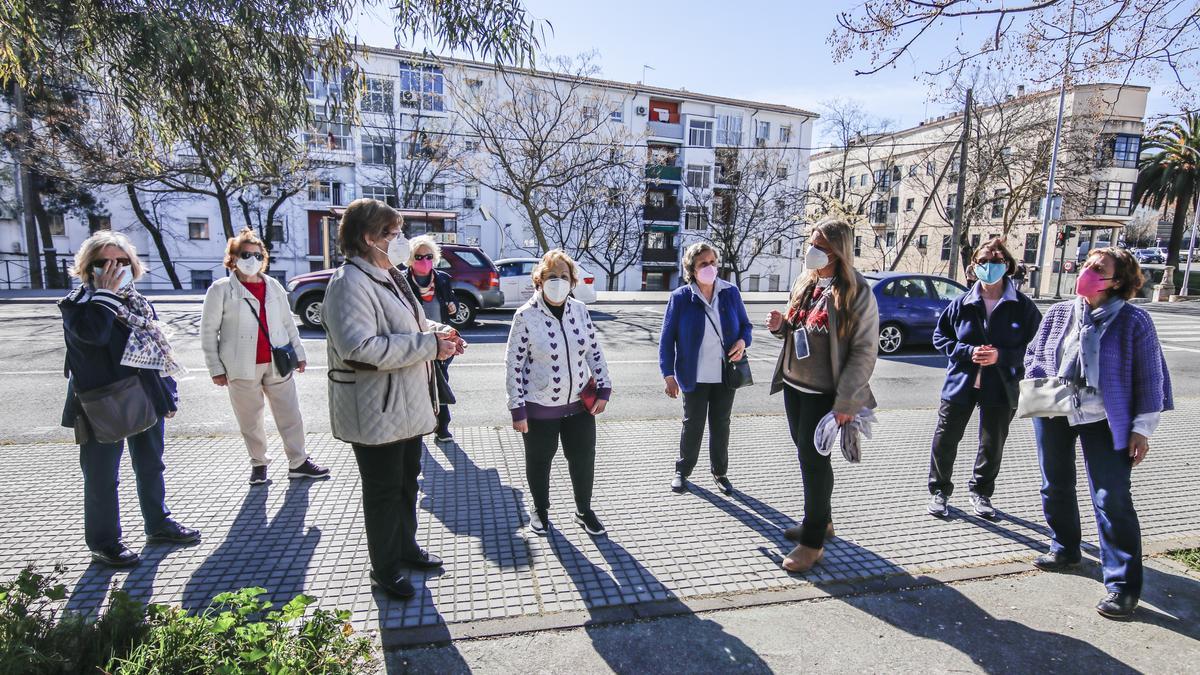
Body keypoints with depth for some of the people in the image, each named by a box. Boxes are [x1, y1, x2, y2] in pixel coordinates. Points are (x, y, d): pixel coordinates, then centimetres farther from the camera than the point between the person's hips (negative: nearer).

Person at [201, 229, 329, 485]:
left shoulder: (274, 286, 9)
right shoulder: (221, 289, -3)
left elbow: (288, 322, 13)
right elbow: (208, 331, -2)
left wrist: (298, 352, 9)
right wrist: (216, 368, -5)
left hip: (277, 363, 3)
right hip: (242, 367, -3)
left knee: (290, 415, 5)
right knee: (250, 421, 9)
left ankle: (298, 463, 15)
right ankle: (258, 463, 27)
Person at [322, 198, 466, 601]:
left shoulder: (389, 276, 11)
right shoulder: (351, 283, -21)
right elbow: (360, 346, -31)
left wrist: (438, 332, 2)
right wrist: (430, 344, -28)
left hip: (407, 405, 10)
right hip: (376, 412, -10)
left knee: (407, 480, 22)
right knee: (383, 490, 7)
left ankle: (406, 548, 41)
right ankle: (384, 570, 26)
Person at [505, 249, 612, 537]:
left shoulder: (580, 310, -2)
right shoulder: (526, 316, -14)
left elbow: (595, 351, 6)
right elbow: (513, 364, -12)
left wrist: (603, 388, 0)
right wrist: (517, 409, -13)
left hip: (579, 403, 4)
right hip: (539, 407, -3)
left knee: (583, 459, 14)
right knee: (539, 462, 16)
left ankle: (584, 510, 37)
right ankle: (540, 510, 41)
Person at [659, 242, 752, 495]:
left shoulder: (730, 292, -2)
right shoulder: (680, 297, -10)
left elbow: (745, 325, 10)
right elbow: (667, 338, -6)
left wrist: (743, 341, -13)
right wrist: (669, 375, -10)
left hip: (726, 374, 3)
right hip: (695, 377, -3)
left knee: (721, 424, 16)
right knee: (693, 424, 9)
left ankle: (720, 472, 34)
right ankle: (682, 470, 31)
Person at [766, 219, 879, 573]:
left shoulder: (857, 293, -14)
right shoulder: (805, 282, 6)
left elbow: (864, 351, -14)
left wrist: (846, 401, -18)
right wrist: (782, 325, -5)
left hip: (824, 392, -7)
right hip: (793, 384, 7)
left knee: (813, 459, -1)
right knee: (807, 454, 17)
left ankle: (813, 541, 13)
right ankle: (820, 519, 36)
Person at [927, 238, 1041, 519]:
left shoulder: (1023, 306, -4)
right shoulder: (962, 303, -2)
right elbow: (940, 336, 3)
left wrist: (1000, 355, -19)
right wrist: (968, 352, -13)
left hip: (1001, 388, 0)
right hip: (961, 383, 0)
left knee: (993, 444, 15)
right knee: (945, 440, 5)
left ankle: (981, 491, 37)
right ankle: (939, 491, 24)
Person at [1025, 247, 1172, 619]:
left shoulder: (1134, 321, -8)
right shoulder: (1058, 313, 2)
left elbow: (1150, 377, -5)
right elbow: (1034, 354, 12)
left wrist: (1143, 427, -8)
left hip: (1104, 421, -4)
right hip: (1054, 416, 4)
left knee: (1112, 499, -6)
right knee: (1056, 486, 16)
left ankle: (1123, 585, 6)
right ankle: (1064, 550, 37)